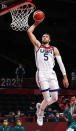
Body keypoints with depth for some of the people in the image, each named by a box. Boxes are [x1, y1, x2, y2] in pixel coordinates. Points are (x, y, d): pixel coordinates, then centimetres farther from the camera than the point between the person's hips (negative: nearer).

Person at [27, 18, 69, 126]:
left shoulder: (54, 49, 16)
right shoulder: (38, 45, 13)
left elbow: (60, 63, 10)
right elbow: (29, 32, 4)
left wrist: (65, 77, 3)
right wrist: (36, 23, 6)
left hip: (51, 74, 3)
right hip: (41, 74, -3)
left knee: (55, 98, 0)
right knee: (47, 99, -11)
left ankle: (40, 106, 28)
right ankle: (40, 114, 15)